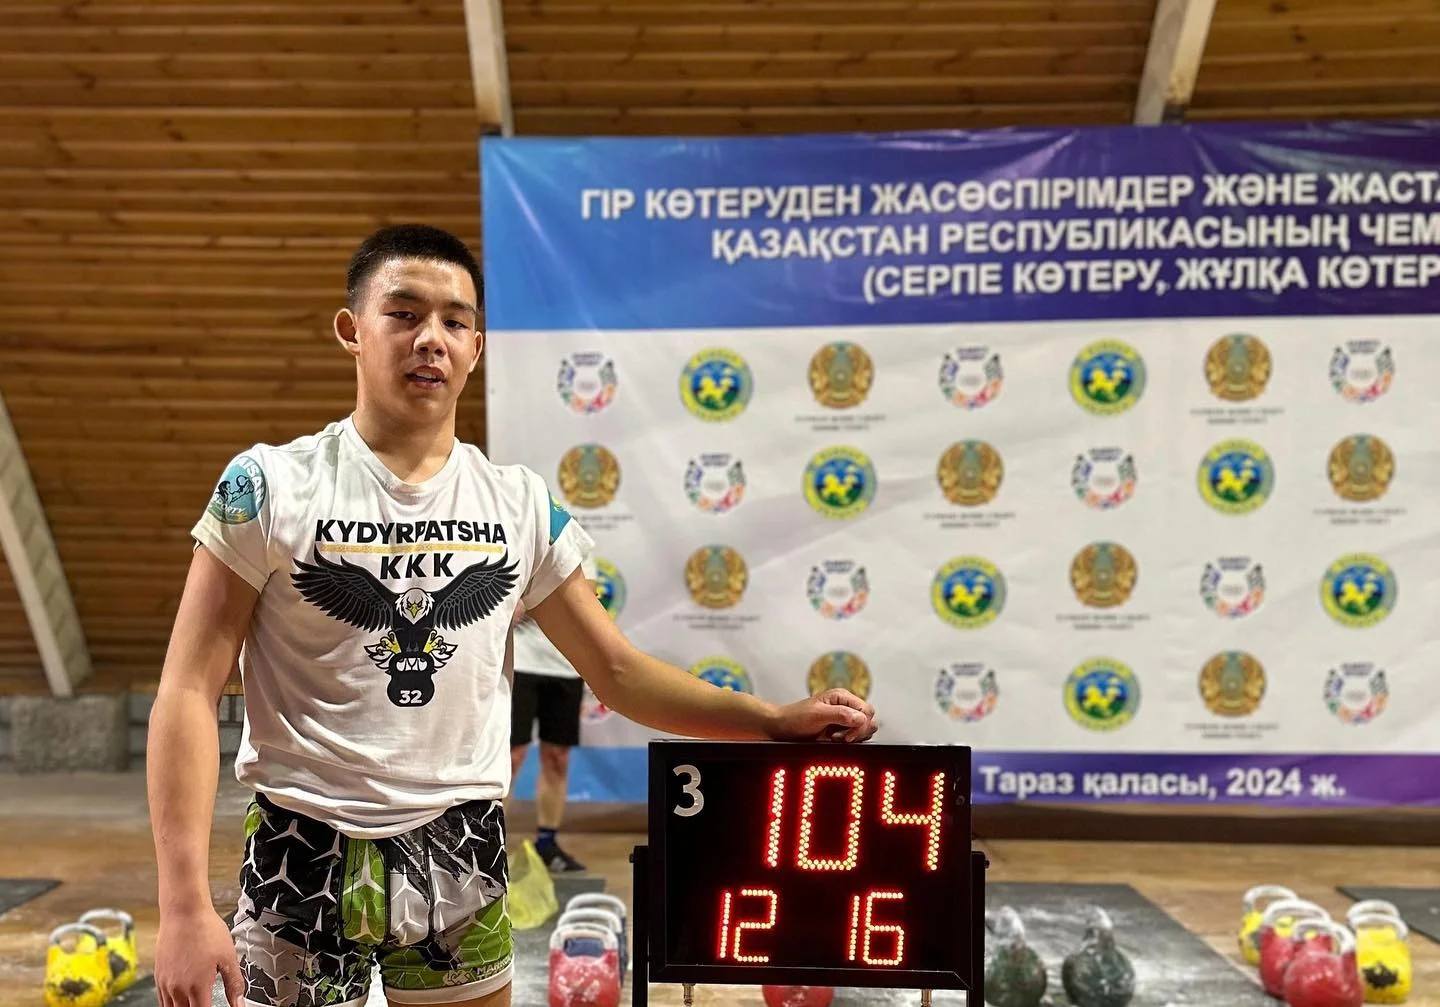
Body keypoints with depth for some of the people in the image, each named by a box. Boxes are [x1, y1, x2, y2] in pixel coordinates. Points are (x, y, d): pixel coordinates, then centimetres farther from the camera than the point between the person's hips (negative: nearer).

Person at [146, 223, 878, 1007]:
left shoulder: (520, 504, 0)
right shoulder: (271, 488, -10)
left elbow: (617, 672, 4)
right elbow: (190, 691, -10)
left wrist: (776, 721, -8)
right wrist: (184, 903, -17)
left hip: (460, 855, 3)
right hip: (306, 852, -3)